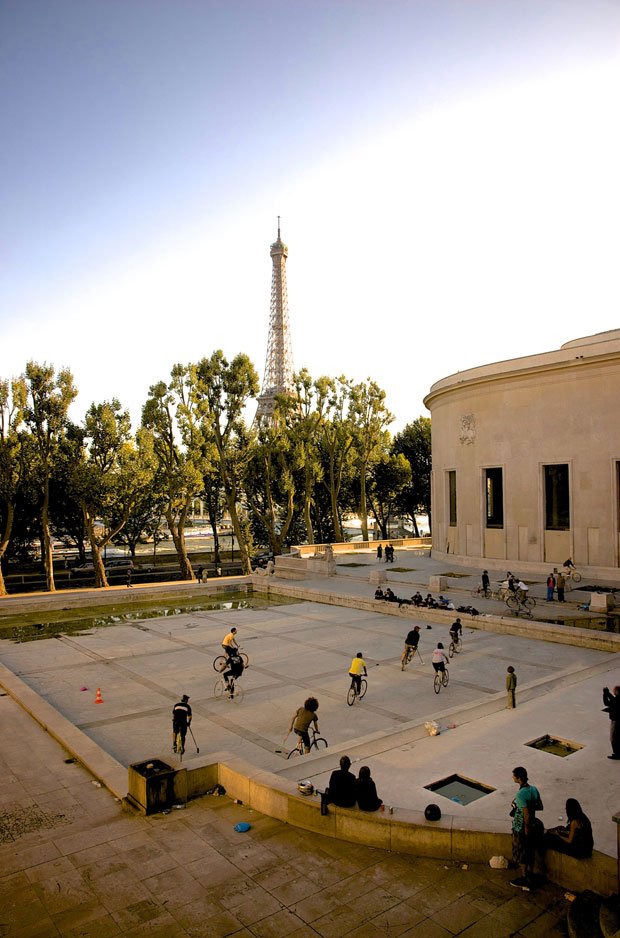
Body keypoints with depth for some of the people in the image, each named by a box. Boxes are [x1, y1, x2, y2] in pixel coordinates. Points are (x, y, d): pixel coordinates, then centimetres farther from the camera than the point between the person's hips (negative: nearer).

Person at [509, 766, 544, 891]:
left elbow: (526, 814, -29)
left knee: (521, 855, 13)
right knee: (530, 853, 23)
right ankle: (530, 878, 38)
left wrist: (526, 828, -14)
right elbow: (540, 807, 5)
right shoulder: (534, 789, -7)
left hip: (521, 829, -8)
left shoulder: (520, 795, -31)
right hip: (533, 826, 8)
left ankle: (525, 880, 28)